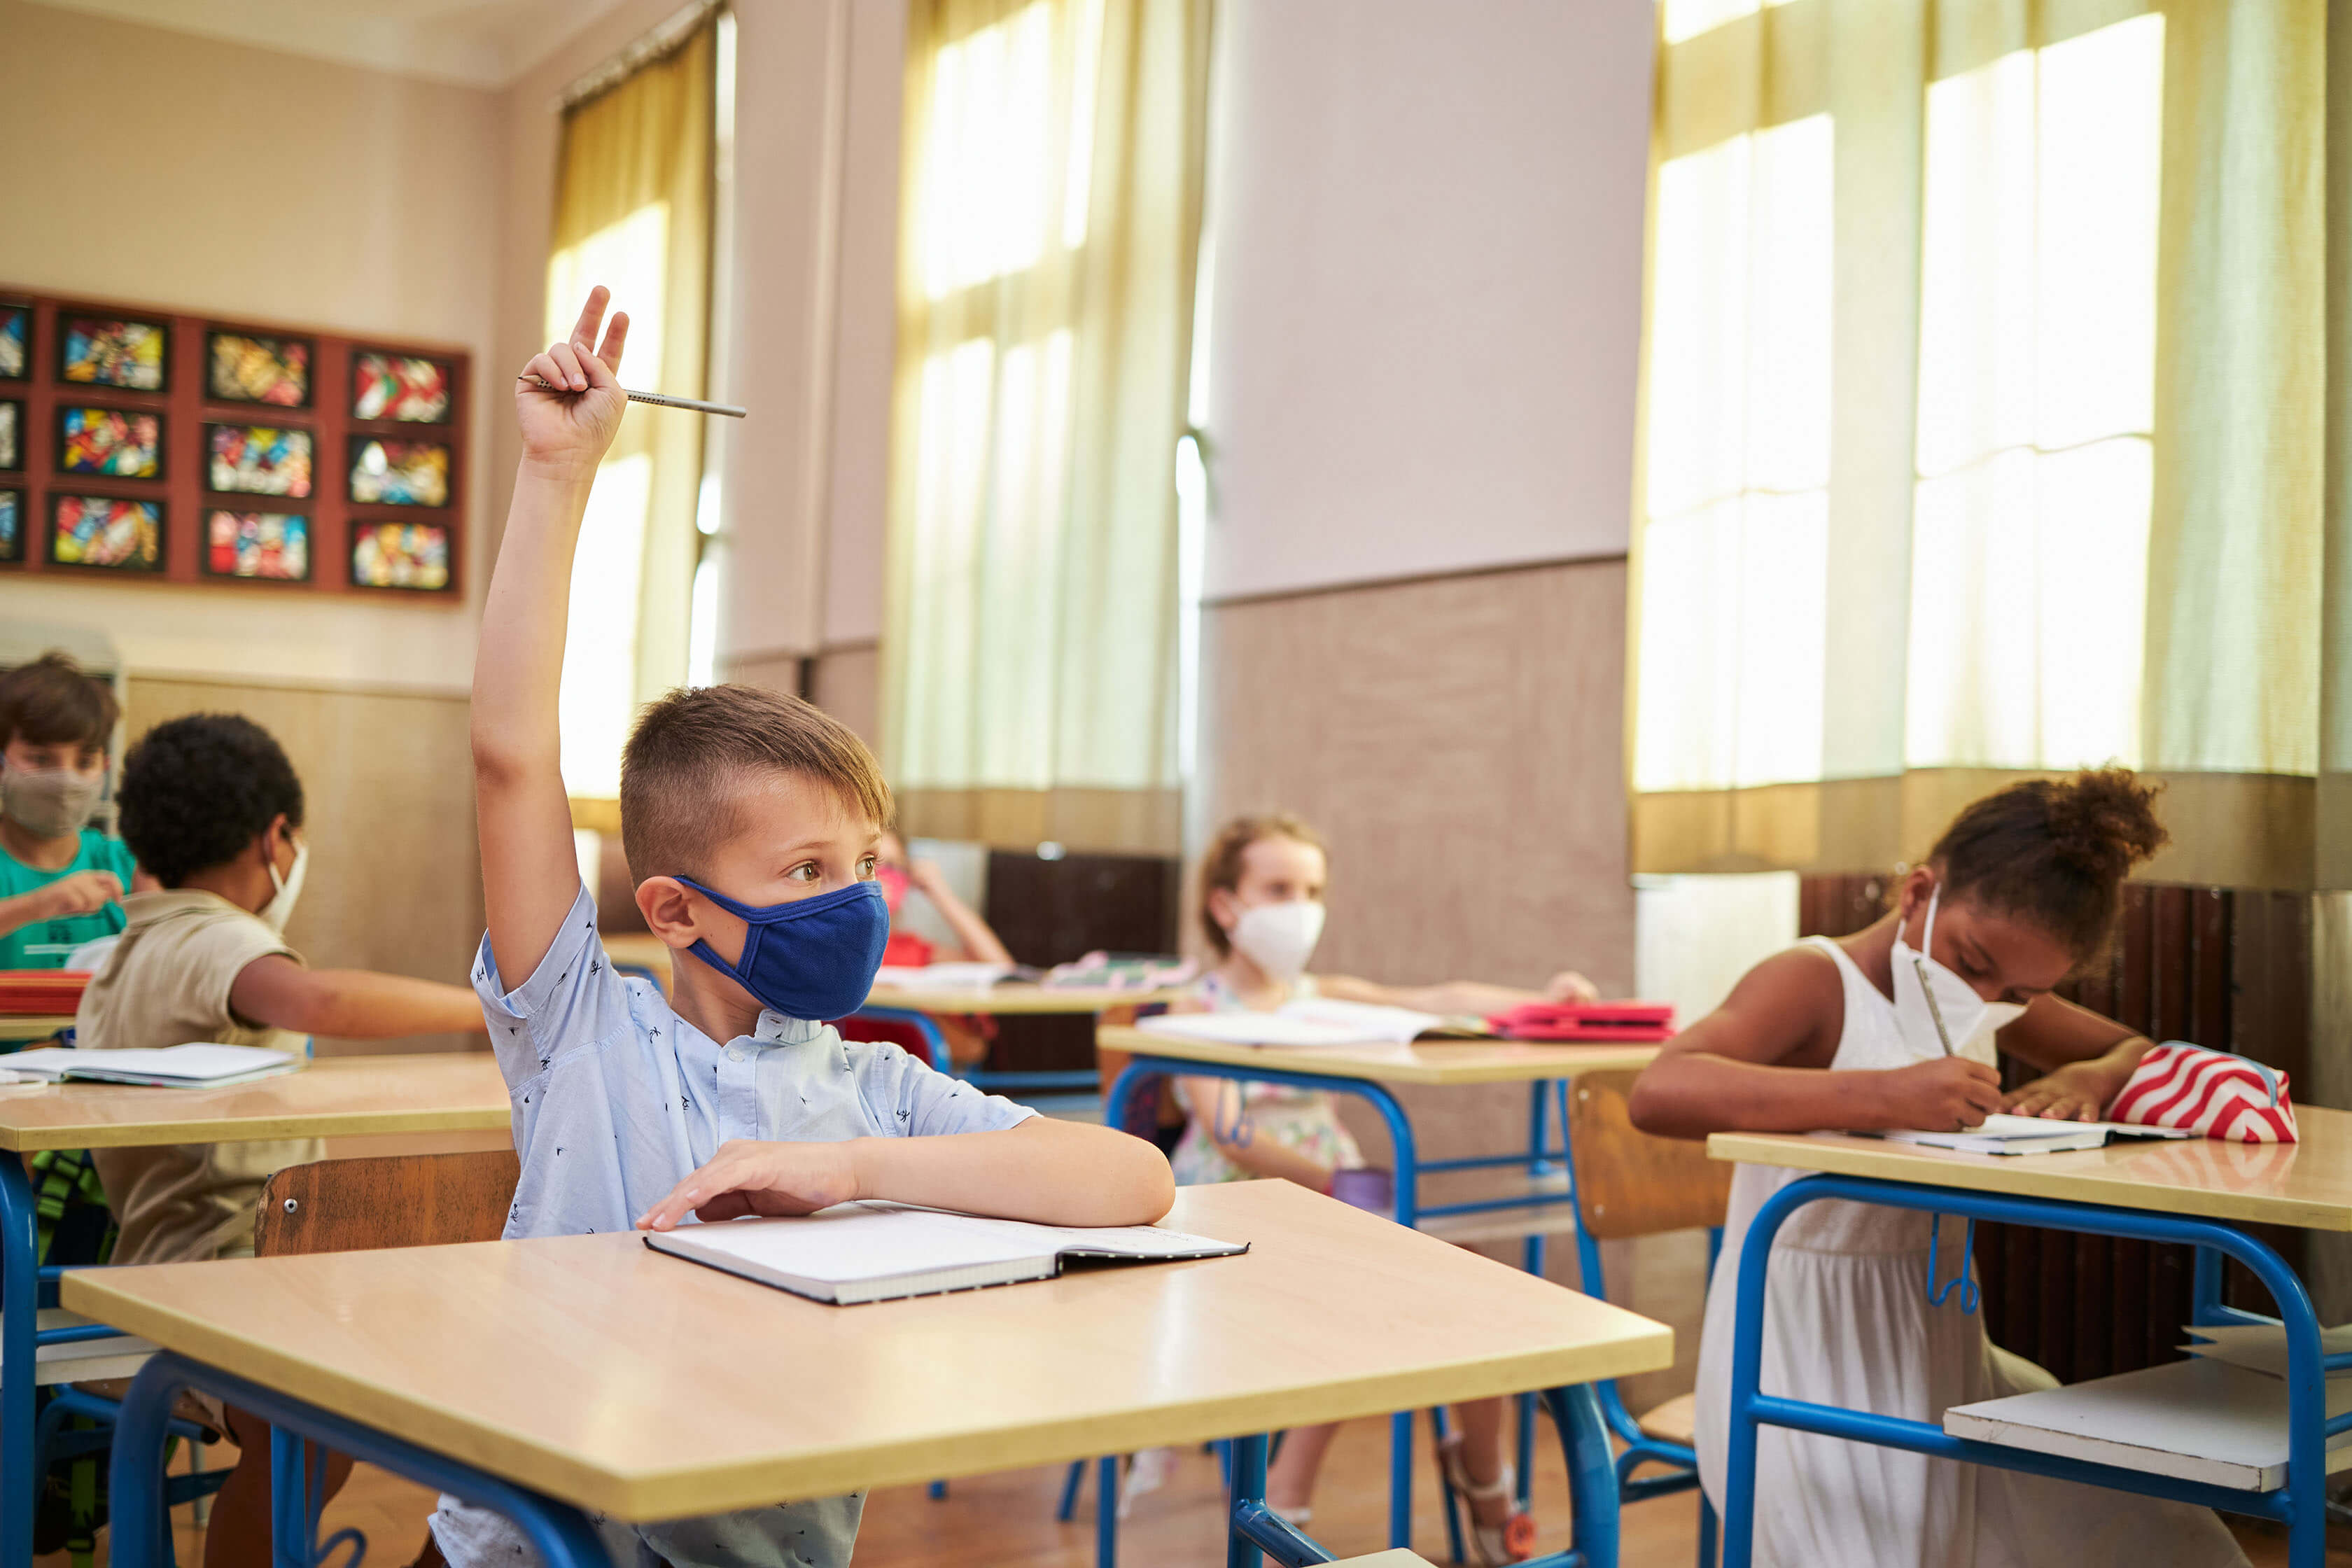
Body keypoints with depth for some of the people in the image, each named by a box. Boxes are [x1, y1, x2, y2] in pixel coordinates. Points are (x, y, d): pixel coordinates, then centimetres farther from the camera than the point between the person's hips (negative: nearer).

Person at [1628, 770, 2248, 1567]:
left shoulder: (1993, 995, 9)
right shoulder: (1814, 983, -18)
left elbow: (2140, 1052, 19)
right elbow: (1660, 1093, -36)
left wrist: (2091, 1079, -7)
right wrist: (1884, 1095, -43)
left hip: (1940, 1353, 8)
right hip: (1806, 1363, -8)